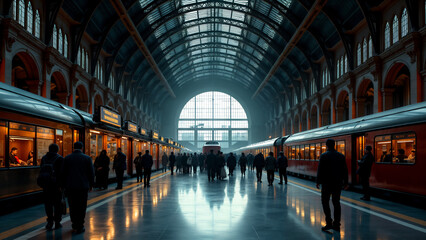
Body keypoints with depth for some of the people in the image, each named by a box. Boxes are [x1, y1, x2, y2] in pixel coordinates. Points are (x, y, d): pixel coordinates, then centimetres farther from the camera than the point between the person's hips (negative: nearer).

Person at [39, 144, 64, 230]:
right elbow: (61, 173, -13)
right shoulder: (59, 158, -7)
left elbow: (41, 171, 9)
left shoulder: (44, 158, 8)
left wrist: (42, 183, 13)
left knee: (48, 203, 9)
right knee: (57, 204, 5)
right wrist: (60, 185, -11)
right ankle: (57, 222, 8)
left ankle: (50, 222, 9)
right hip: (56, 184, -4)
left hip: (46, 184, 4)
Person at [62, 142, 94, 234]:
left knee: (72, 206, 13)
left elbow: (63, 173, 3)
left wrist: (64, 185, 12)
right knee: (82, 207, 5)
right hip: (83, 186, -1)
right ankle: (80, 227, 8)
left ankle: (74, 225, 19)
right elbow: (91, 173, -1)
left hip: (70, 186, 1)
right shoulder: (87, 158, -3)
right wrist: (91, 184, 11)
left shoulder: (67, 158, 1)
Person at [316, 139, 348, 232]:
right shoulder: (341, 156, 5)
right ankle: (336, 224, 11)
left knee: (325, 202, 4)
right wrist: (345, 182, 14)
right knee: (336, 202, 9)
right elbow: (345, 170, 7)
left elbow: (320, 170, -9)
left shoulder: (324, 156, -8)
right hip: (338, 183, 4)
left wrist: (318, 182, -2)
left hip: (327, 183, -4)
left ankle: (329, 223, -5)